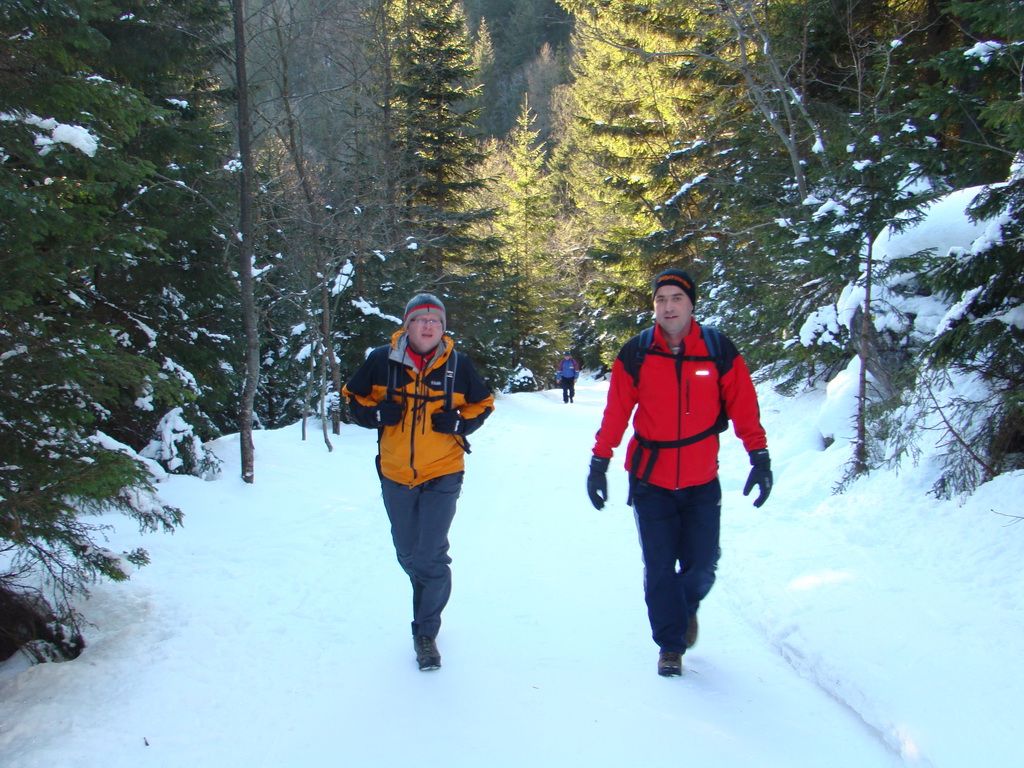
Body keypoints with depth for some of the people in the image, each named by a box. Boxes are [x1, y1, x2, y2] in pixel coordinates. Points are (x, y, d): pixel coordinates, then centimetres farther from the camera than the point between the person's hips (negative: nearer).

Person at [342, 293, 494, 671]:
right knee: (409, 556, 17)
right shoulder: (381, 361, -5)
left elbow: (482, 405, 8)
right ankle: (430, 604, 46)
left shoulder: (458, 365, -4)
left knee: (431, 558, -9)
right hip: (395, 475, 2)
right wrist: (376, 413, -14)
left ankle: (426, 633, 10)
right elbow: (354, 398, 7)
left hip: (442, 474, -2)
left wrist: (459, 422, -12)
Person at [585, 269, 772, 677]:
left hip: (702, 482, 0)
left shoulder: (719, 350, -4)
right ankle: (670, 644, 21)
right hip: (650, 480, 0)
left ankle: (687, 607, 38)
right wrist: (599, 461, -1)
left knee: (701, 566, 3)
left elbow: (743, 407, 0)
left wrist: (760, 457, -3)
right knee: (659, 567, 3)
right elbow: (616, 412, 0)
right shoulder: (635, 354, -4)